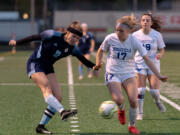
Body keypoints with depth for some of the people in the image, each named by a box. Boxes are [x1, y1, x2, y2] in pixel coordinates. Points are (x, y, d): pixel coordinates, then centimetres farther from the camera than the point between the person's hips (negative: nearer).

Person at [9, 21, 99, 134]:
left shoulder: (72, 49, -2)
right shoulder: (52, 35, -16)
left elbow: (83, 60, 0)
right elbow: (35, 37, -5)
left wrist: (94, 66, -19)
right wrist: (17, 42, 4)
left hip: (48, 68, 6)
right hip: (35, 64, -6)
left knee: (58, 97, -6)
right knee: (47, 89, -29)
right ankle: (63, 112, -53)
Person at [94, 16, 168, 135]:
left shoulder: (134, 41, -14)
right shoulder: (110, 38, -12)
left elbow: (147, 59, -12)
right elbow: (101, 51, 9)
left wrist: (158, 75, -17)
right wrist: (98, 63, -7)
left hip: (129, 74, 1)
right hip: (112, 74, -1)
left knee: (133, 100, -17)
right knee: (119, 100, -25)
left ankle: (132, 125, 10)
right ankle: (121, 110, 15)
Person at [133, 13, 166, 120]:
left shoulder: (157, 35, -5)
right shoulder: (136, 35, -4)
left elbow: (162, 50, 1)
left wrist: (160, 55, -21)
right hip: (140, 64, 0)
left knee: (154, 91, -6)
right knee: (140, 91, -7)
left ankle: (158, 101, 29)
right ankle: (140, 113, 8)